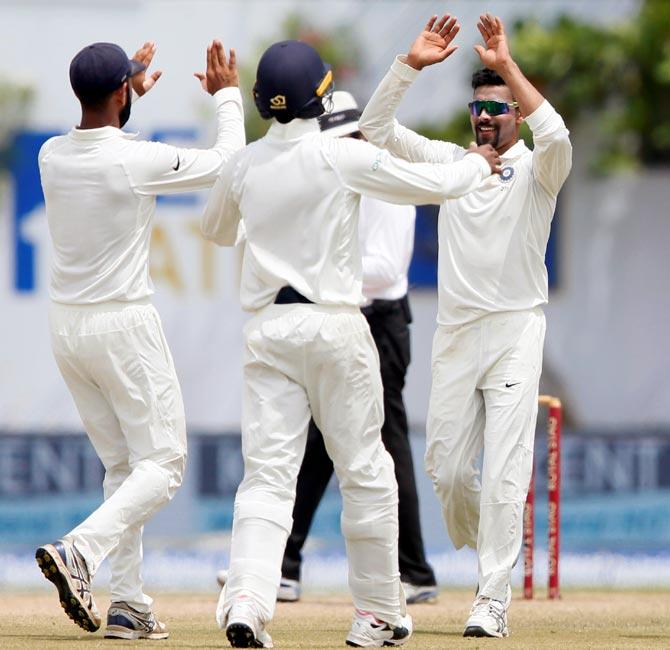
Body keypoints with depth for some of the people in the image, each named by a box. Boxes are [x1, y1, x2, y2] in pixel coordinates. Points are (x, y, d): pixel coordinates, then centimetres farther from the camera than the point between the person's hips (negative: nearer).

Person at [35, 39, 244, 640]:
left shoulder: (52, 156, -1)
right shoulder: (140, 161, -17)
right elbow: (226, 162, 0)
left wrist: (132, 95, 33)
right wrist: (227, 96, 15)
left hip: (65, 326, 6)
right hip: (124, 323, -6)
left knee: (123, 464, 15)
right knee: (162, 464, 1)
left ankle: (130, 604, 8)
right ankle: (80, 551, -22)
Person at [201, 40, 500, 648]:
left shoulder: (244, 165, 2)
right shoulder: (342, 157, -10)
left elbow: (216, 230, 23)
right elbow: (439, 184, -1)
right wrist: (478, 162, 21)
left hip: (267, 326, 3)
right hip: (334, 324, -3)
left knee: (268, 473, -1)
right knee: (365, 472, 9)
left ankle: (246, 600, -21)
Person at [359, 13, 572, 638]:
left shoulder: (535, 170, -2)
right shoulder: (448, 161, 9)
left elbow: (555, 135, -26)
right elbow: (375, 127, -1)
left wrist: (508, 65, -28)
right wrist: (411, 63, -14)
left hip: (514, 333, -4)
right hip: (454, 333, 4)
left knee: (504, 472, -9)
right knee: (446, 470, 6)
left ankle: (493, 600, -8)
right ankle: (490, 555, 32)